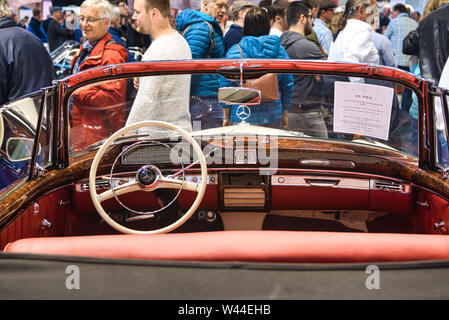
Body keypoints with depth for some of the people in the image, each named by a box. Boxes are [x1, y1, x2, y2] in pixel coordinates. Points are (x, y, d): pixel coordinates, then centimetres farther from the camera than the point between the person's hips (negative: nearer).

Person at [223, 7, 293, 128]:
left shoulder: (234, 51, -3)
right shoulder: (279, 50, 2)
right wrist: (284, 114, 17)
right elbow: (288, 85, 6)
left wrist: (226, 117, 8)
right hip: (273, 116, 2)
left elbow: (226, 85, -1)